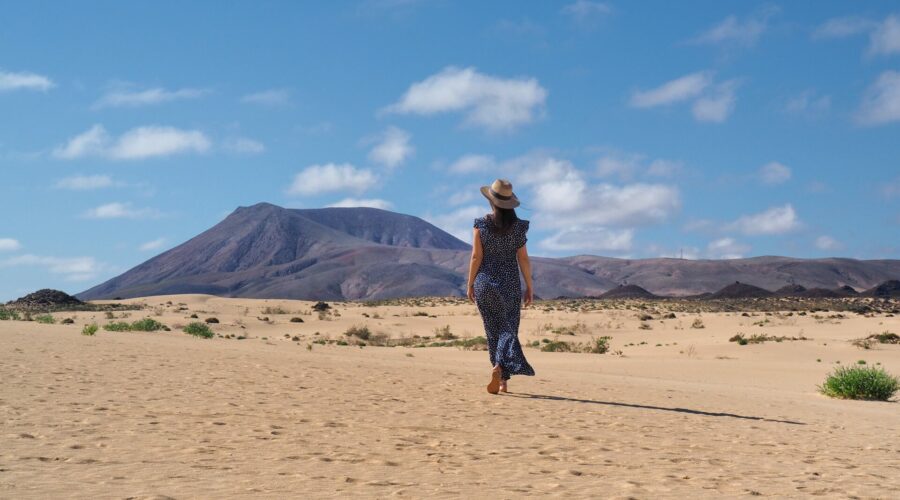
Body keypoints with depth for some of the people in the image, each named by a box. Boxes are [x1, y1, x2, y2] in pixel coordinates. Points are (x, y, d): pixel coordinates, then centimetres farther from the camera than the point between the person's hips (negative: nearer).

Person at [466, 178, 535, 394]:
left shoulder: (481, 224, -6)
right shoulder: (518, 226, -3)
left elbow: (476, 257, -7)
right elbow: (523, 259, -2)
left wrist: (470, 284, 1)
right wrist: (529, 286, 4)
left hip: (485, 283, 0)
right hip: (510, 284, 0)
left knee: (493, 329, 10)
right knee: (508, 327, 5)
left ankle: (503, 379, 8)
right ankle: (500, 367, -18)